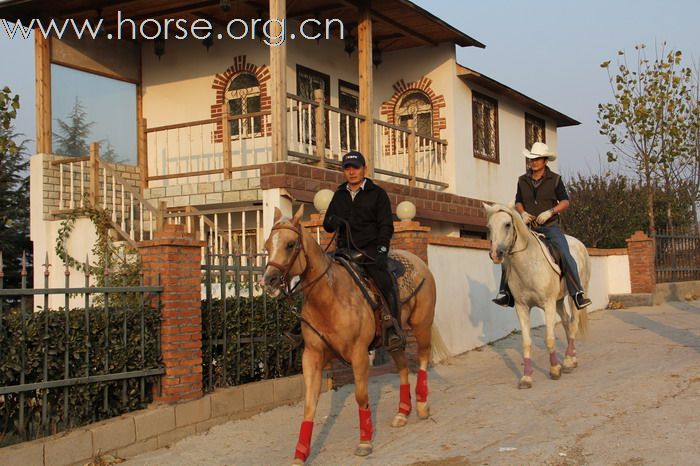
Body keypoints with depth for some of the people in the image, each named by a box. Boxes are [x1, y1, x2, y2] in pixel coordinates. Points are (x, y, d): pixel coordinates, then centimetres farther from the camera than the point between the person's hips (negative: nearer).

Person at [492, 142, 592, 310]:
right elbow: (518, 202, 16)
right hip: (528, 226, 3)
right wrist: (522, 213, -6)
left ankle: (578, 294, -18)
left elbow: (565, 202, 0)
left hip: (550, 226, -3)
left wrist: (550, 211, -17)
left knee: (566, 256, -20)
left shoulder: (555, 179, 1)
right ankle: (505, 293, -9)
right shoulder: (523, 181, 9)